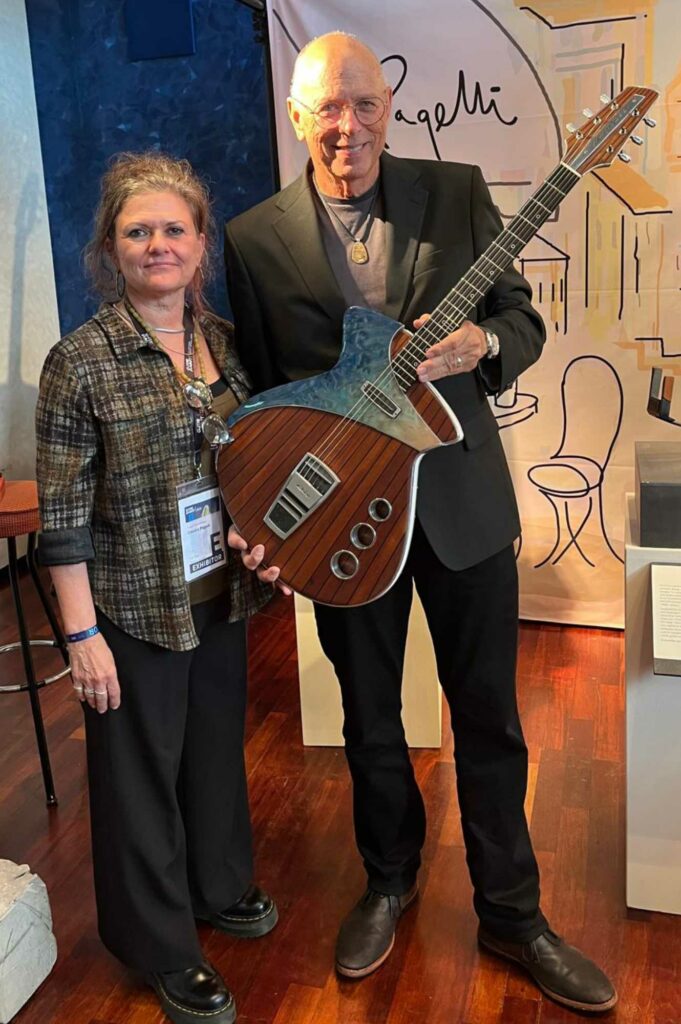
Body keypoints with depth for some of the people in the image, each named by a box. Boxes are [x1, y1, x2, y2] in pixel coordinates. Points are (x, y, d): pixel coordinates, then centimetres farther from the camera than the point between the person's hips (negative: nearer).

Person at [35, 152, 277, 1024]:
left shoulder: (227, 342, 1)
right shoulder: (80, 361, -15)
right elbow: (62, 517, -14)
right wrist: (83, 634, -14)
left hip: (221, 597, 5)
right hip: (133, 609, -5)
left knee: (218, 744, 21)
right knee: (143, 769, 11)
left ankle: (220, 886, 47)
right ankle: (162, 948, 33)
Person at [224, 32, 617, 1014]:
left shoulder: (457, 191, 0)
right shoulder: (254, 237, -1)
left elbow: (524, 319, 4)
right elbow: (254, 389, 1)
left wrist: (482, 342, -19)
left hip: (462, 497, 1)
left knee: (489, 714, 11)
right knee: (370, 719, 16)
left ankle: (512, 911, 31)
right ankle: (389, 883, 41)